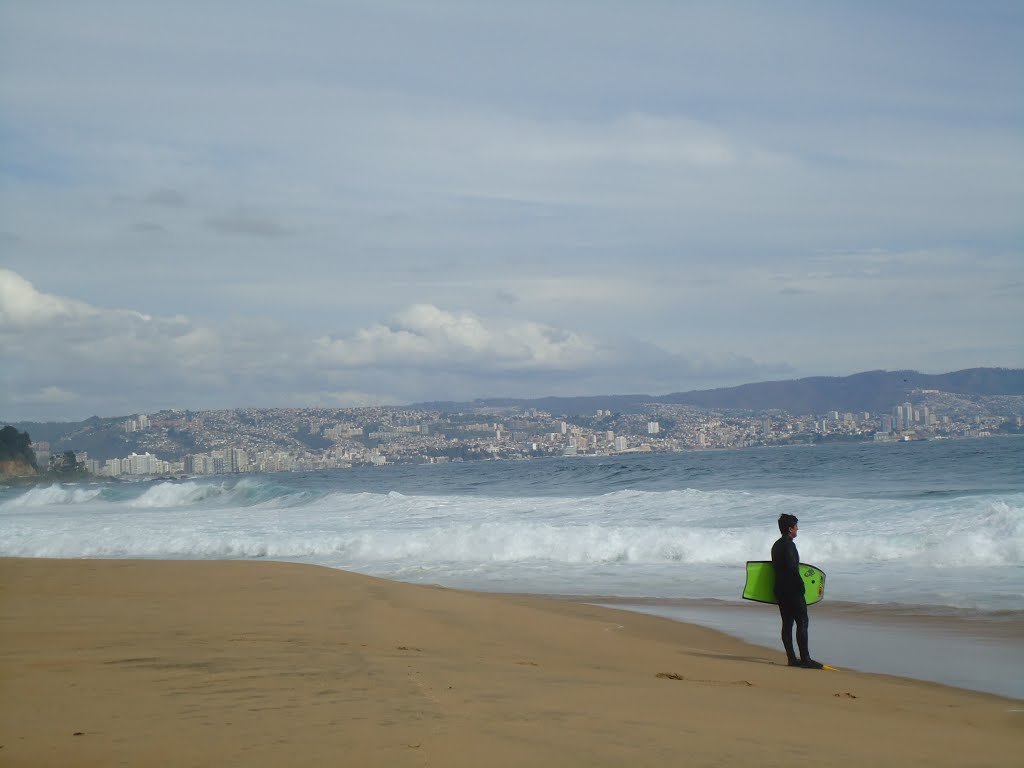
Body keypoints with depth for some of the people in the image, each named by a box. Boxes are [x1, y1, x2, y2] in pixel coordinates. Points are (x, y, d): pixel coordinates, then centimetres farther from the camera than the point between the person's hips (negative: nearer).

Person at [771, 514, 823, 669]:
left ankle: (792, 658, 10)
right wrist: (801, 585, -13)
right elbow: (792, 568, -22)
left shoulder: (776, 545, 14)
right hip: (792, 590, -10)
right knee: (802, 622, -7)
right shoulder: (788, 545, -15)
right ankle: (805, 659, -9)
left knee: (787, 623, 9)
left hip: (780, 590, 10)